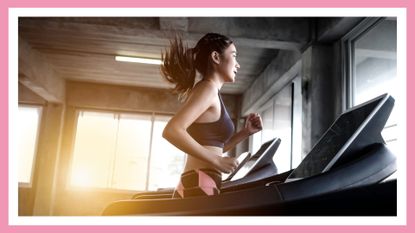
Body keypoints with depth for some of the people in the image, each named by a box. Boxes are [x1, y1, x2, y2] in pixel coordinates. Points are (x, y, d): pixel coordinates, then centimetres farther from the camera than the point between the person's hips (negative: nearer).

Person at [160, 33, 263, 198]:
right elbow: (171, 131, -23)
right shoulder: (207, 88, -8)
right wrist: (217, 161, -19)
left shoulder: (210, 93, 20)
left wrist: (245, 132, 15)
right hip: (199, 188, -10)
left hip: (193, 187, 10)